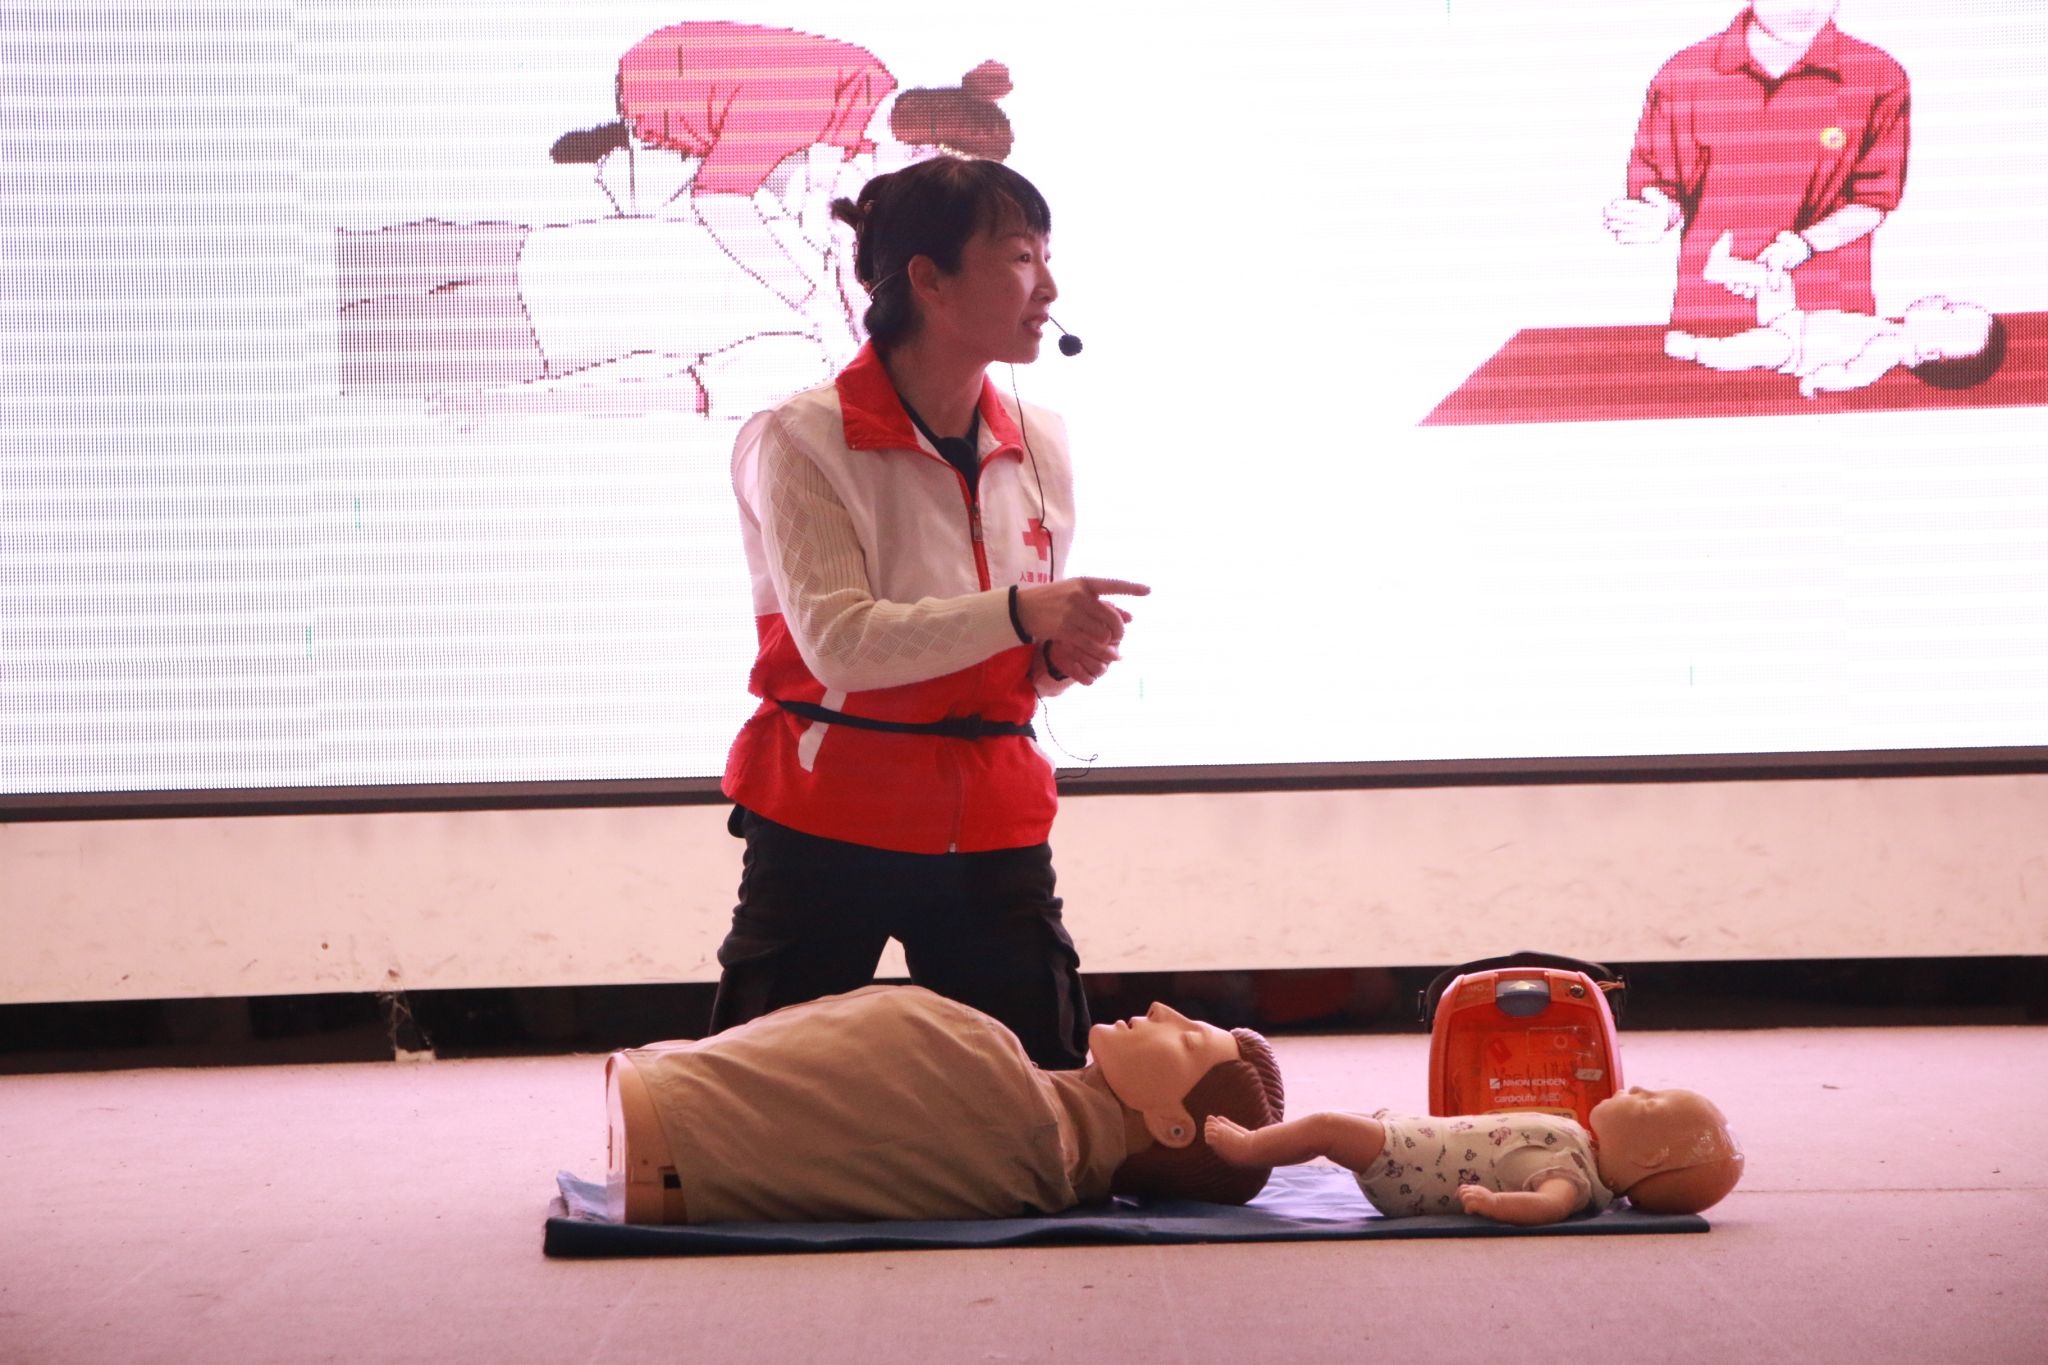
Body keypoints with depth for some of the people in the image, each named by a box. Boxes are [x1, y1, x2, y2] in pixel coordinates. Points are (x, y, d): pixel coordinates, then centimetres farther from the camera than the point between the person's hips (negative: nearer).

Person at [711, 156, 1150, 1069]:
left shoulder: (1037, 447, 8)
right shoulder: (800, 439, -9)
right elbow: (838, 641, -22)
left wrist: (1060, 659, -4)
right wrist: (1017, 613, -30)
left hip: (993, 829, 5)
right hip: (830, 827, -5)